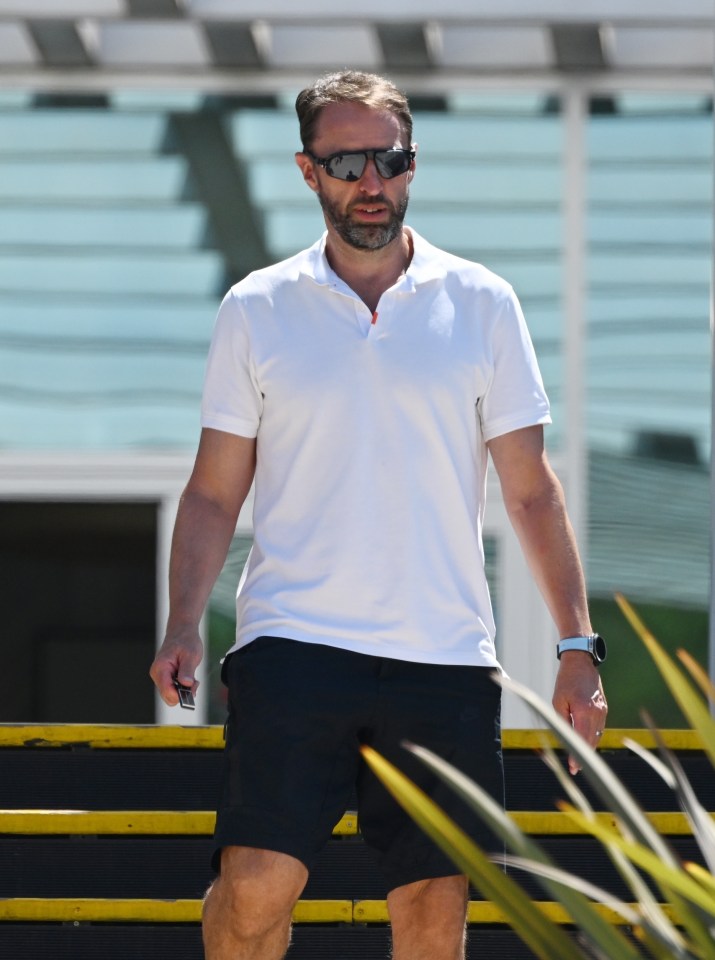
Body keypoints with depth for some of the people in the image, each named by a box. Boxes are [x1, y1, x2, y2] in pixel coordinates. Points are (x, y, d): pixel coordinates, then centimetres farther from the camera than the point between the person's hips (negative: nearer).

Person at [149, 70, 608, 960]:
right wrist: (182, 625, -4)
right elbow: (214, 492, 10)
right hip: (291, 643, -1)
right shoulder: (255, 310, 7)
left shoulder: (481, 304, 7)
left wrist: (576, 645, 3)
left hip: (444, 655, 1)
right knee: (256, 883, -14)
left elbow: (530, 490, 9)